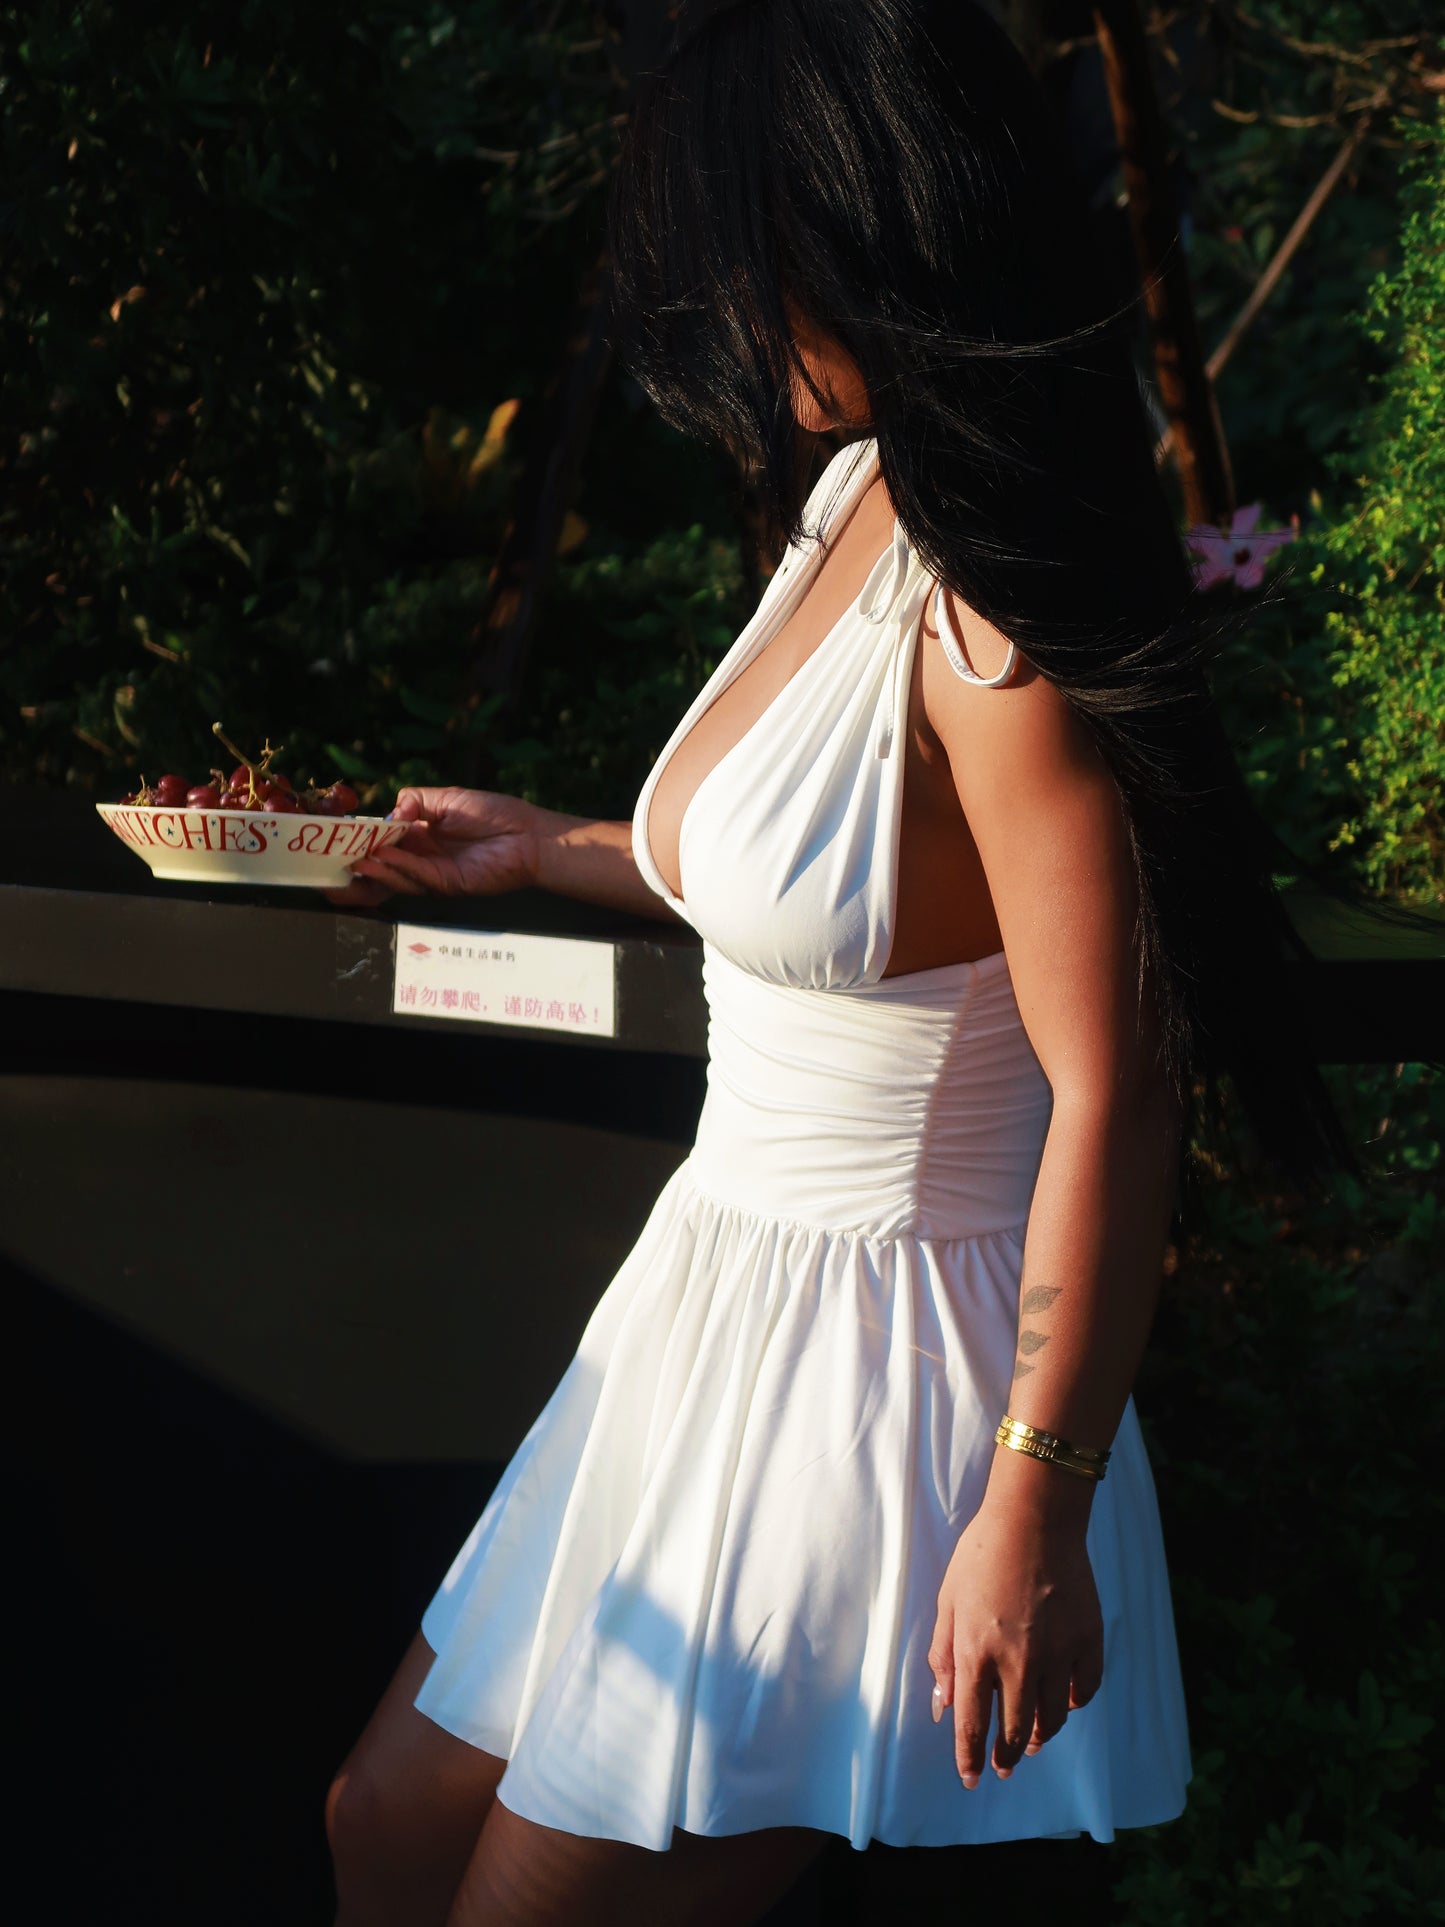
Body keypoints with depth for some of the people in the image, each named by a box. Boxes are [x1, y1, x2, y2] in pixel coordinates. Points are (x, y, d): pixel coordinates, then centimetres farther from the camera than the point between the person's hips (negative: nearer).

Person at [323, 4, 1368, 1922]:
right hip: (723, 1290, 9)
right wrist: (552, 851, 27)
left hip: (879, 1357, -9)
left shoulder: (997, 615, -24)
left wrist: (1038, 1517, -21)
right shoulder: (850, 506, 3)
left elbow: (1114, 1095, -24)